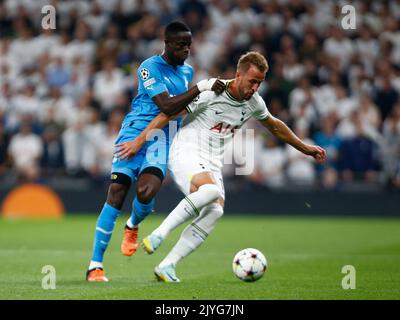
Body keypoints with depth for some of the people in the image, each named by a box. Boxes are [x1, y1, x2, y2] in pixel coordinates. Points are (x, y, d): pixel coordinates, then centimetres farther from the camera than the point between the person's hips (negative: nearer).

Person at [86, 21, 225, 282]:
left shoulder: (187, 71, 13)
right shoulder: (150, 67, -10)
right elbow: (167, 106, -21)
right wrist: (201, 87, -23)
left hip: (163, 138, 4)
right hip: (136, 131, -4)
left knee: (146, 192, -22)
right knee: (116, 194, -10)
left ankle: (133, 226, 15)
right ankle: (95, 265, -4)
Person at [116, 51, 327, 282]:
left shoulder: (254, 102, 6)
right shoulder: (210, 92, -15)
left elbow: (274, 126, 27)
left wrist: (305, 148, 34)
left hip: (212, 165, 6)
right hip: (186, 155, -6)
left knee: (215, 211, -20)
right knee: (211, 190, -37)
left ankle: (167, 266, -16)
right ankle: (158, 235, -28)